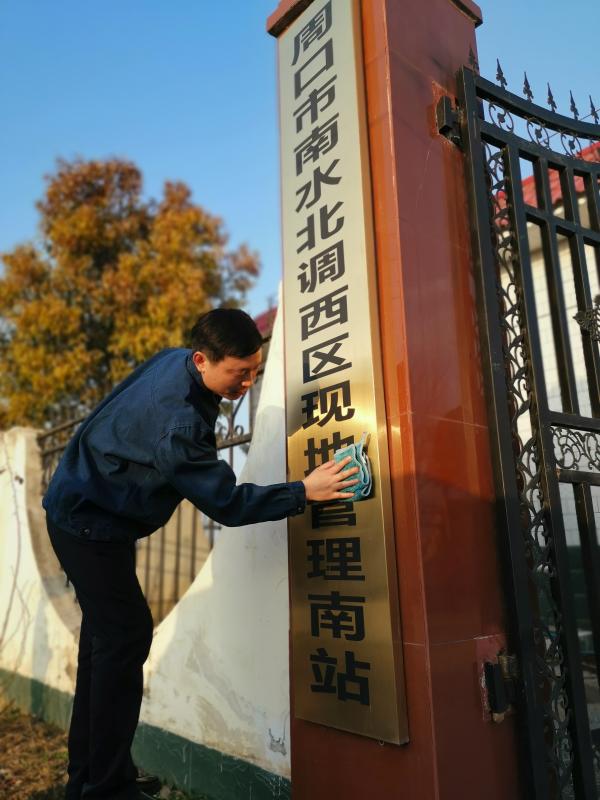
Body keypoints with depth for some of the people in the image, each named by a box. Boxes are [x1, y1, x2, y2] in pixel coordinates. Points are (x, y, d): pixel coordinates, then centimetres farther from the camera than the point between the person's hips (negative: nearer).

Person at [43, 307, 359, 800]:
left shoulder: (176, 358, -5)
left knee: (106, 634, 14)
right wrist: (304, 493, -24)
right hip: (90, 523, -10)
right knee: (125, 636, -8)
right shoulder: (177, 422, -33)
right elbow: (225, 503, -27)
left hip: (86, 511, 10)